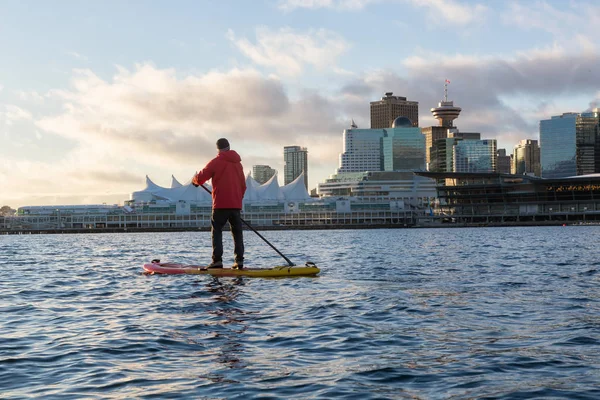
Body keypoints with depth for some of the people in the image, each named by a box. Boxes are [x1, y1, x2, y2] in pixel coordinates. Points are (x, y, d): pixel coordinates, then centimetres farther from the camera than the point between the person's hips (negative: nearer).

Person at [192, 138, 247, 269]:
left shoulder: (215, 162, -4)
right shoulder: (238, 163, 14)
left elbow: (200, 178, -4)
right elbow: (243, 185, 19)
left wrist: (194, 180, 19)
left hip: (220, 204, -5)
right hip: (236, 204, 5)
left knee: (216, 231, -1)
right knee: (237, 232, 9)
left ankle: (217, 260, -11)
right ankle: (239, 260, 4)